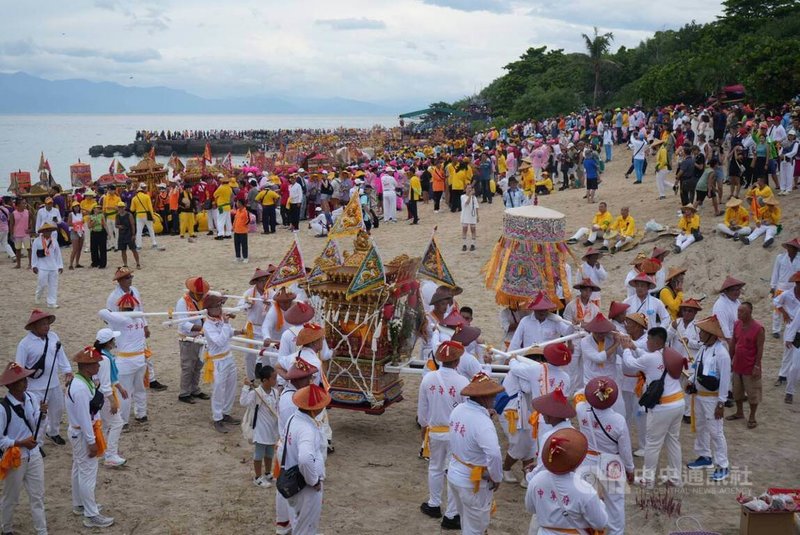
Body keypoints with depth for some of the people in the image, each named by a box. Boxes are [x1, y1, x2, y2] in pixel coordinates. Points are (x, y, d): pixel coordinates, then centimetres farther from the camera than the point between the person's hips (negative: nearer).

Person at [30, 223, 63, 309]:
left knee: (53, 285, 4)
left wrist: (60, 266, 8)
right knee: (42, 284, -3)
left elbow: (58, 254, 9)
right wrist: (34, 266, -6)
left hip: (53, 267, 4)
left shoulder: (54, 241, 5)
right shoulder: (37, 241, -6)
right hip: (42, 267, -4)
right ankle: (37, 297, 26)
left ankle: (51, 302, 11)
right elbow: (34, 254, -3)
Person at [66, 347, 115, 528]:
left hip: (79, 432, 10)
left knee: (79, 469, 23)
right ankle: (91, 516, 6)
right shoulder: (81, 388, -29)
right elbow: (84, 418, -27)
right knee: (88, 473, -2)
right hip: (83, 434, -10)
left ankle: (79, 505, 39)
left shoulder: (82, 382, 2)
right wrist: (91, 442, -21)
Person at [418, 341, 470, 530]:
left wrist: (424, 426, 19)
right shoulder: (462, 382, -21)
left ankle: (434, 505, 39)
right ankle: (451, 515, 17)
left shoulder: (428, 379, -11)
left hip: (435, 431, 3)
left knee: (435, 468, 24)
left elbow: (422, 409, 1)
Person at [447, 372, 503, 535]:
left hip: (454, 474, 7)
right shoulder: (482, 422, -31)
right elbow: (494, 454, -42)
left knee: (467, 521, 30)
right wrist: (497, 478, -25)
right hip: (473, 482, -7)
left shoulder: (458, 410, -7)